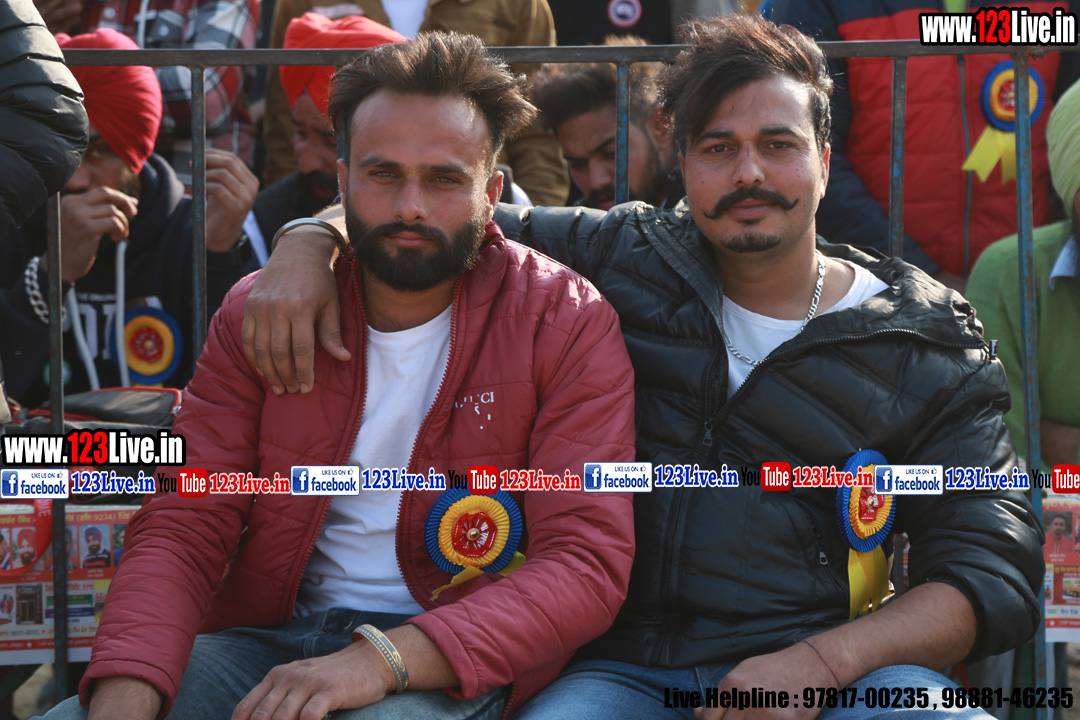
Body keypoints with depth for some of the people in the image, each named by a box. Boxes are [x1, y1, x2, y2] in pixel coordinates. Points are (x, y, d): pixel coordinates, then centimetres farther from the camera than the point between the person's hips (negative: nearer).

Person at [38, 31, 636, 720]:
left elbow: (588, 563, -16)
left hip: (450, 661, -3)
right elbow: (181, 527, -2)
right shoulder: (259, 313, 3)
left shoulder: (567, 323, -8)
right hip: (267, 634, 4)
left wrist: (380, 660, -30)